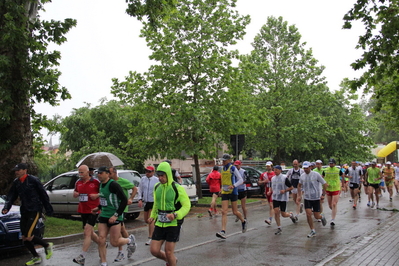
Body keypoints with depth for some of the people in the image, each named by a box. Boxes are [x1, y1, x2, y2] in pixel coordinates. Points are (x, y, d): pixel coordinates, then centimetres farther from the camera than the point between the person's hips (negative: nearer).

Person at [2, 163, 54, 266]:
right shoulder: (16, 182, 8)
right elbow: (11, 196, 10)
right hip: (24, 211, 7)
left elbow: (43, 195, -7)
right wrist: (6, 208, -8)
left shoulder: (33, 180, -10)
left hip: (35, 211, -7)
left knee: (28, 236, -15)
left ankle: (47, 245, 7)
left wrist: (48, 210, -5)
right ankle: (36, 258, 21)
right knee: (24, 238, 6)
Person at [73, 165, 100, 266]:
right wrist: (75, 194, -1)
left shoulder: (95, 182, -8)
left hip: (93, 210, -7)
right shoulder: (78, 183, 9)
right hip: (82, 211, 7)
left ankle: (82, 257, -14)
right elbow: (75, 193, 22)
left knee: (87, 232, -13)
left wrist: (97, 195, -19)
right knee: (89, 232, 15)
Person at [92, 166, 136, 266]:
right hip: (103, 215, 7)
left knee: (114, 242, -1)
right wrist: (98, 208, 18)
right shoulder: (101, 185, 9)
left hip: (114, 217, -7)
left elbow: (124, 200, -20)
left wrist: (116, 215, -22)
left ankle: (130, 240, 28)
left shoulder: (113, 185, -17)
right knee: (101, 240, -1)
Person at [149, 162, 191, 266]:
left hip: (173, 224, -5)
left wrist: (175, 215, -28)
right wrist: (153, 216, 9)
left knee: (169, 252, -4)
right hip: (160, 224, 6)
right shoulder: (157, 187, 6)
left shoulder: (177, 188, -13)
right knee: (154, 250, 2)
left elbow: (187, 205, -12)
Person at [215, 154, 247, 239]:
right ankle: (223, 232, -14)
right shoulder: (223, 169, 13)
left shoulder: (233, 168, -7)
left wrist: (233, 186, -23)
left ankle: (243, 222, 36)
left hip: (233, 192, -5)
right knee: (224, 212, -8)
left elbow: (241, 180, -8)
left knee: (235, 212, 4)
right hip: (224, 193, 5)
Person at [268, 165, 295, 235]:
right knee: (276, 212, -9)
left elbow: (291, 187, -6)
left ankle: (291, 215, 36)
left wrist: (284, 191, -20)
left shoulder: (284, 178, -10)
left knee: (283, 214, 1)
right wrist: (270, 192, 1)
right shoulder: (273, 178, 6)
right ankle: (279, 228, 3)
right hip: (275, 198, 4)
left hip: (283, 198, -4)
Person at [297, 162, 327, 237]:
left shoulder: (316, 174, -12)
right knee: (308, 214, -8)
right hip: (307, 198, 3)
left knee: (316, 216, 0)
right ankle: (312, 231, 7)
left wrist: (323, 194, -8)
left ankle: (322, 217, 37)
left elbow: (325, 184, -5)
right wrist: (299, 195, 10)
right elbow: (299, 185, 19)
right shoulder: (302, 176, 1)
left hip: (316, 198, -3)